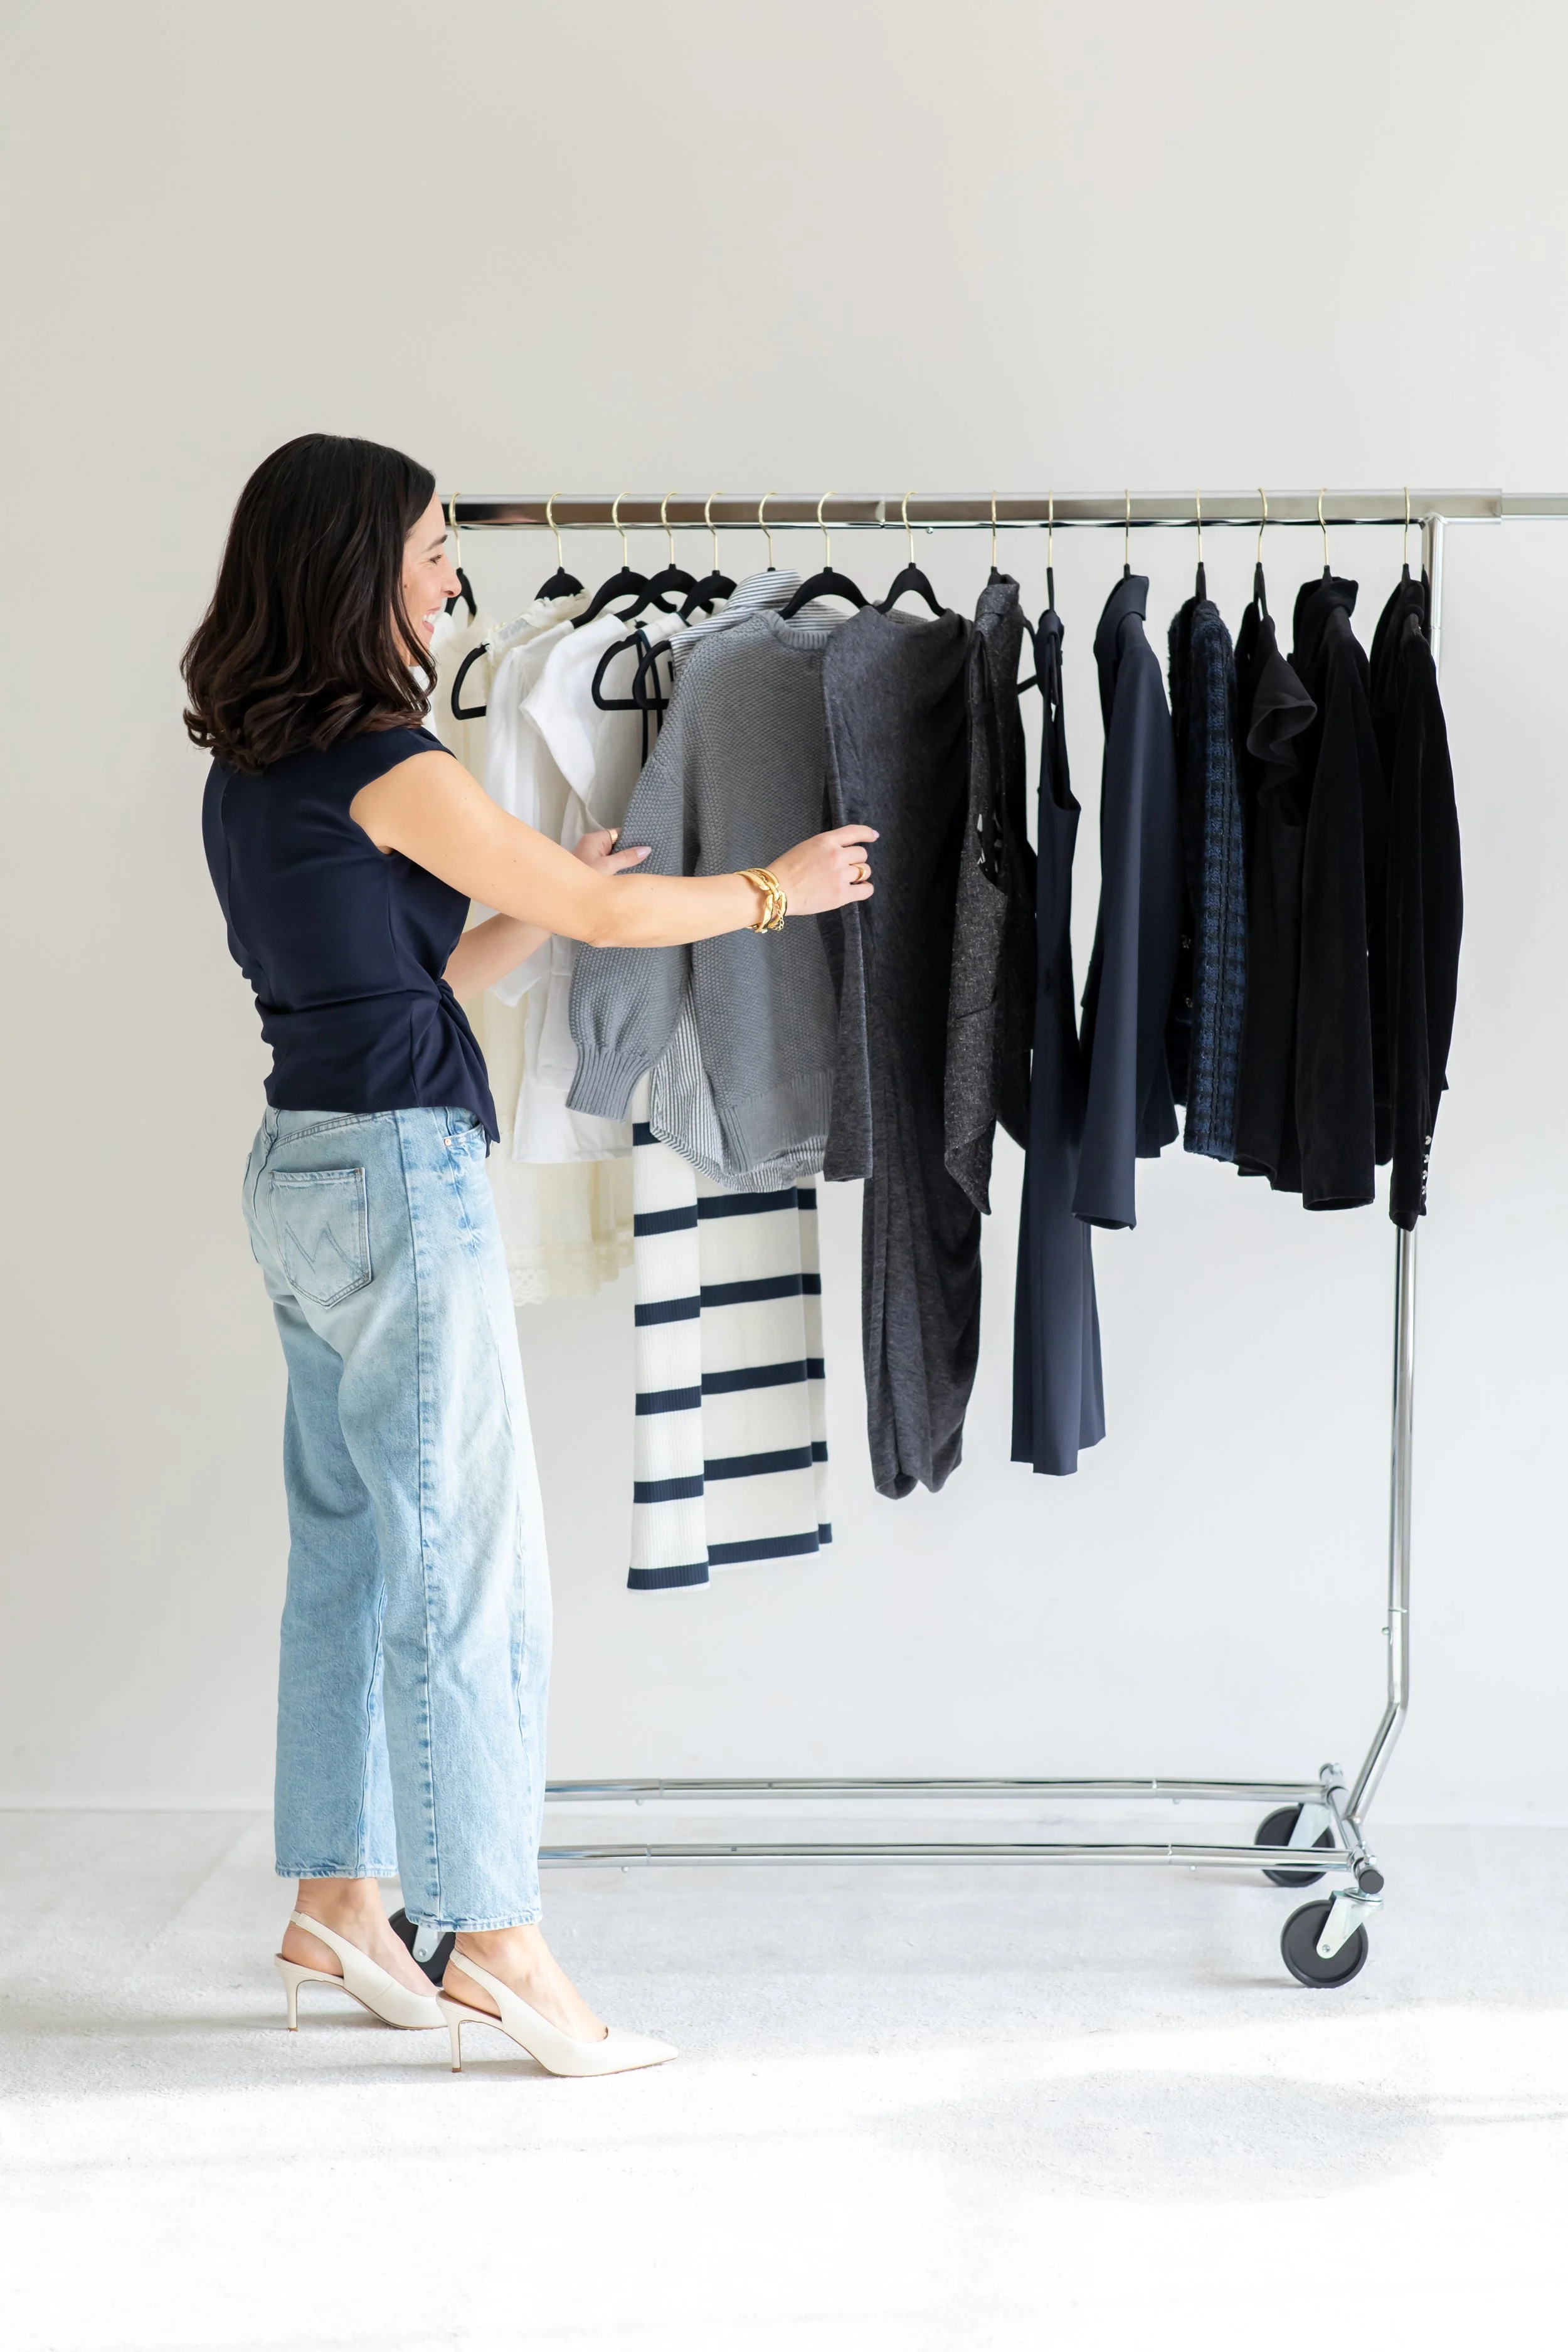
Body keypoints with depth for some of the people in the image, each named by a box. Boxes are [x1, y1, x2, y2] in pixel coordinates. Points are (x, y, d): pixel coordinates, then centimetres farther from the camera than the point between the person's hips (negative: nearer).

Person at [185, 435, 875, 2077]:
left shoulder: (251, 770, 12)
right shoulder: (378, 758, -15)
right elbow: (608, 913, -8)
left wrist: (541, 906, 14)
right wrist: (783, 884, 6)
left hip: (305, 1171, 9)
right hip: (399, 1173, -9)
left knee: (349, 1553, 14)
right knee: (466, 1566, -3)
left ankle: (338, 1906, 22)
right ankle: (493, 1939, 3)